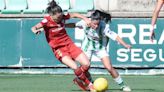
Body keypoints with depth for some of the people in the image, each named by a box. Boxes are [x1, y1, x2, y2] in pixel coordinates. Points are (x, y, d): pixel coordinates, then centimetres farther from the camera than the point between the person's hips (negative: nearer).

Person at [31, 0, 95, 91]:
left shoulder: (62, 17, -3)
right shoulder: (47, 21, -17)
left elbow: (74, 15, 13)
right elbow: (34, 27, -30)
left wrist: (85, 19, 0)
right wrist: (35, 30, -53)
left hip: (69, 44, 5)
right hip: (58, 49, -5)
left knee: (86, 64, -4)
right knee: (75, 67, -26)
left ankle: (79, 80, 24)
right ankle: (89, 85, -7)